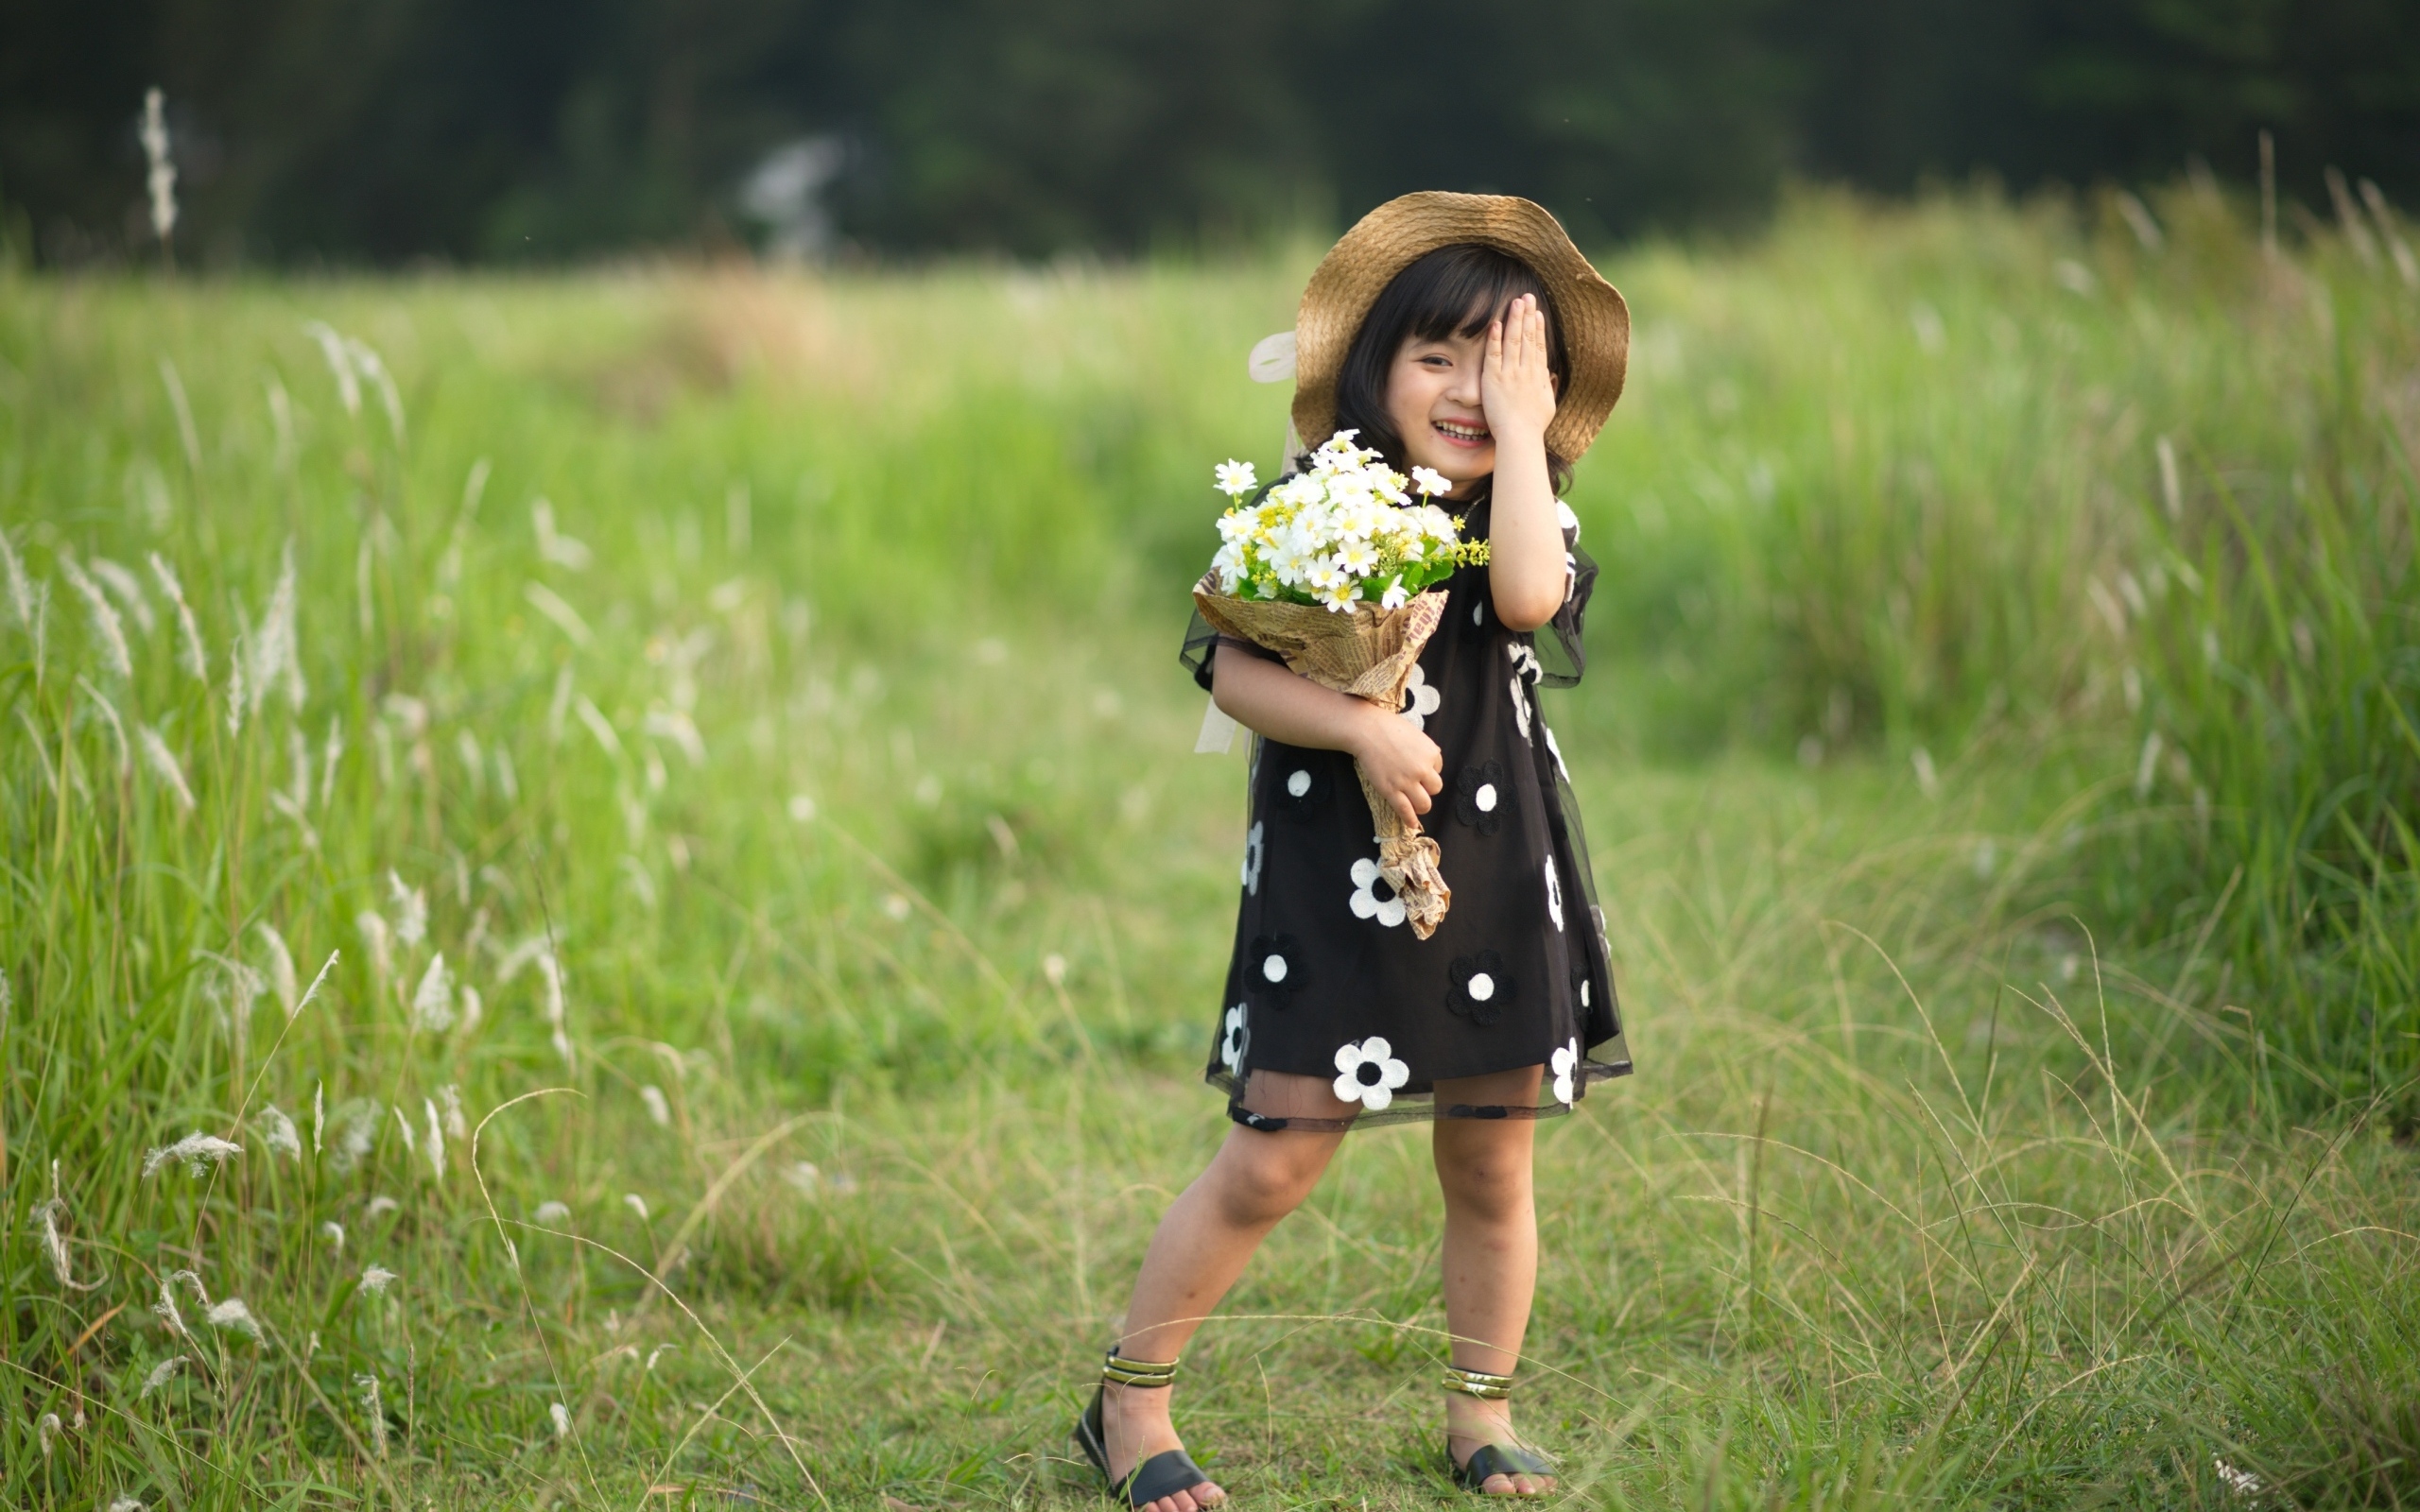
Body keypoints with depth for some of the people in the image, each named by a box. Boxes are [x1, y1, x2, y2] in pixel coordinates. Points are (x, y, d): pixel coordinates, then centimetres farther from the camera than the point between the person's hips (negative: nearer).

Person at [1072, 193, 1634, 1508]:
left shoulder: (1530, 516, 3)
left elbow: (1529, 596, -21)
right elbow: (1233, 670, -8)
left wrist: (1520, 427, -13)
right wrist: (1357, 729, -22)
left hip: (1495, 876, 3)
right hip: (1332, 876, -3)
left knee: (1491, 1165, 11)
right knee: (1274, 1163, -5)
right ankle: (1129, 1403, 10)